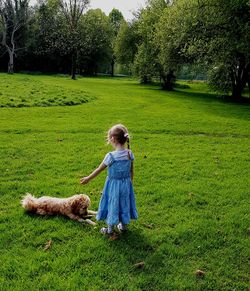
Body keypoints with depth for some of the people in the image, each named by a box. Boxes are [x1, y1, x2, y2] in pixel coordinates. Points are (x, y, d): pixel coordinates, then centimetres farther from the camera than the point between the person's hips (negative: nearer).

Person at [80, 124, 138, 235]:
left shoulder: (111, 156, -23)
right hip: (126, 184, 4)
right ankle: (123, 225, 38)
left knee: (112, 204, 12)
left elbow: (99, 170, -11)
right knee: (124, 203, 21)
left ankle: (110, 229, 28)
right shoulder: (130, 154, -10)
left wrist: (88, 178, 2)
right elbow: (131, 171, 1)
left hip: (113, 184, -4)